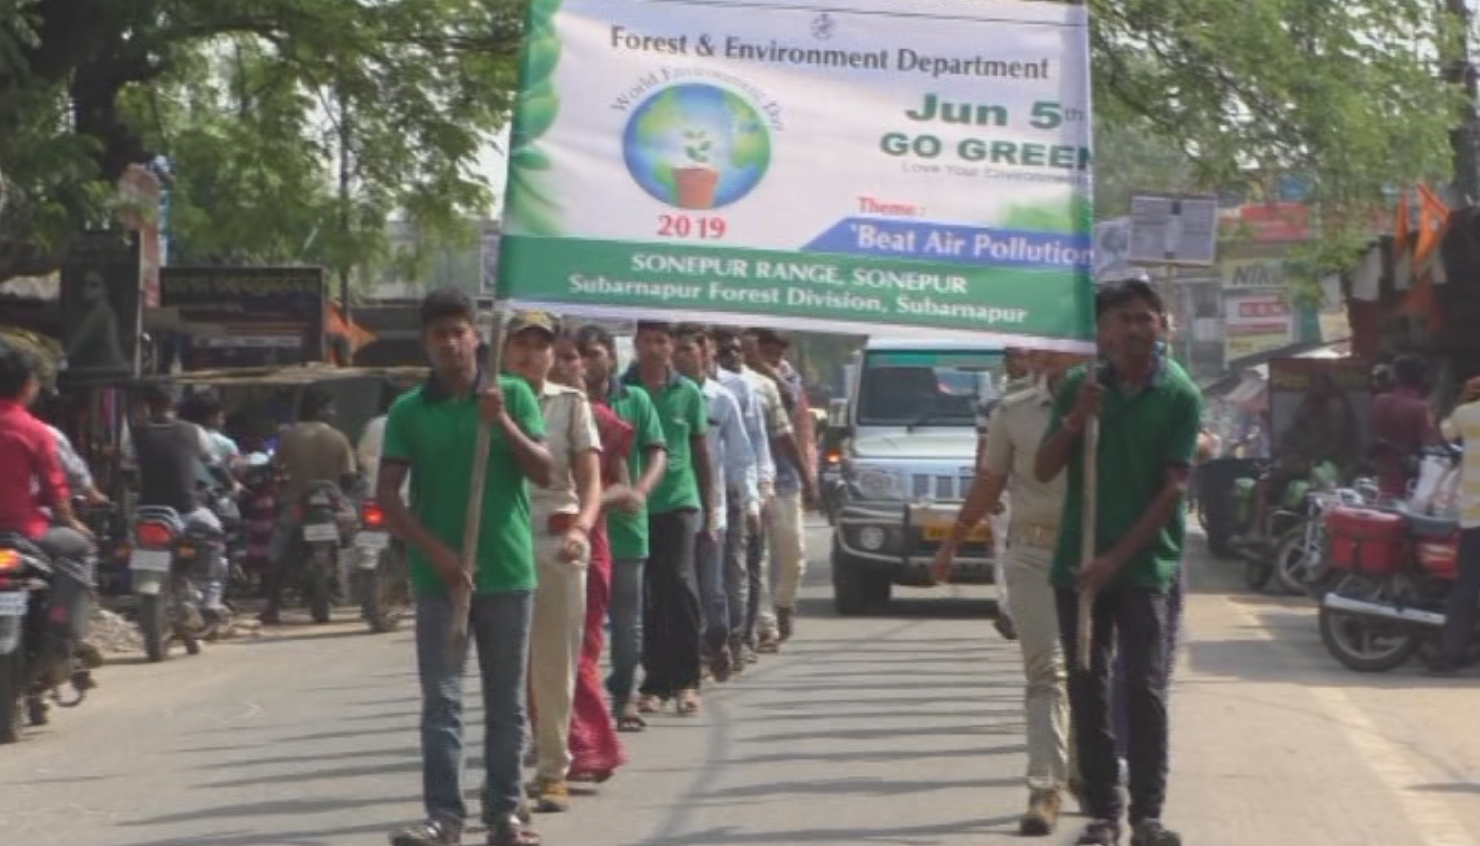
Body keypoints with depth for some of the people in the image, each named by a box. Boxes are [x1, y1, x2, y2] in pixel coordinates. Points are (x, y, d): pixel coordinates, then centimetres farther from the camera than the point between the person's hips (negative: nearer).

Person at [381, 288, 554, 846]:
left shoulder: (512, 395, 2)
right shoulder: (409, 411, 2)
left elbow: (545, 473, -2)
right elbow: (387, 495, 0)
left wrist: (503, 423, -16)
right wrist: (434, 551, -10)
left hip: (508, 571, 1)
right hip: (440, 576, -1)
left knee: (507, 704, 7)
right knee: (441, 702, -4)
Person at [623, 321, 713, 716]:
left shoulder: (688, 393, 6)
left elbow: (701, 453, 12)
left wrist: (708, 510, 11)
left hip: (679, 501, 0)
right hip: (635, 506, 0)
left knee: (679, 583, -12)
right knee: (647, 596, 4)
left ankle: (685, 680, -4)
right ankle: (655, 681, 12)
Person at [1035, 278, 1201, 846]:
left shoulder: (1180, 396, -3)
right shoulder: (1081, 388, 6)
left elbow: (1172, 489, -8)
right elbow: (1044, 471, 5)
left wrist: (1117, 558, -14)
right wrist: (1074, 420, -14)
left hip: (1146, 563, -3)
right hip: (1077, 562, 3)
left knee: (1145, 692, -6)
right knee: (1088, 693, 5)